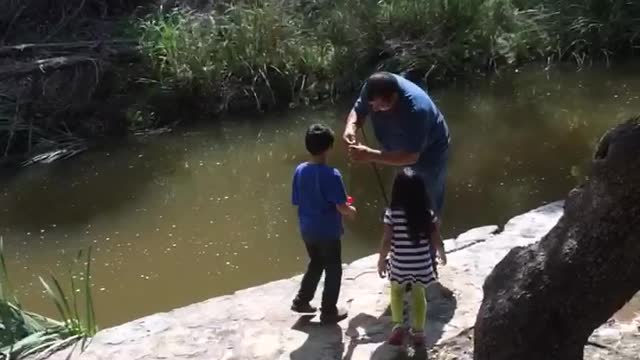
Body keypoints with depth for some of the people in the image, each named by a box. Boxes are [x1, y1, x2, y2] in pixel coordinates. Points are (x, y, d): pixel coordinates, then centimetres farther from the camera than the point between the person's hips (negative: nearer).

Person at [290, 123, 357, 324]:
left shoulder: (299, 171, -4)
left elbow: (297, 202, 4)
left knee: (316, 264, 26)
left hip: (307, 230, 6)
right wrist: (352, 211, 1)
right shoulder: (331, 174, -21)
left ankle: (301, 300, 32)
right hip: (328, 231, -6)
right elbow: (341, 207, -20)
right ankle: (329, 311, 18)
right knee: (333, 270, 11)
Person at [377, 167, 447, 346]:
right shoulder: (428, 213, -11)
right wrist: (442, 254, 16)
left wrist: (381, 260, 2)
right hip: (421, 265, 1)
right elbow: (436, 241, -4)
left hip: (399, 265, -1)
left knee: (397, 292, 23)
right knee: (419, 295, 19)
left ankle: (397, 324, 12)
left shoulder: (392, 213, -17)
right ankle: (418, 331, 25)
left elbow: (387, 241, -13)